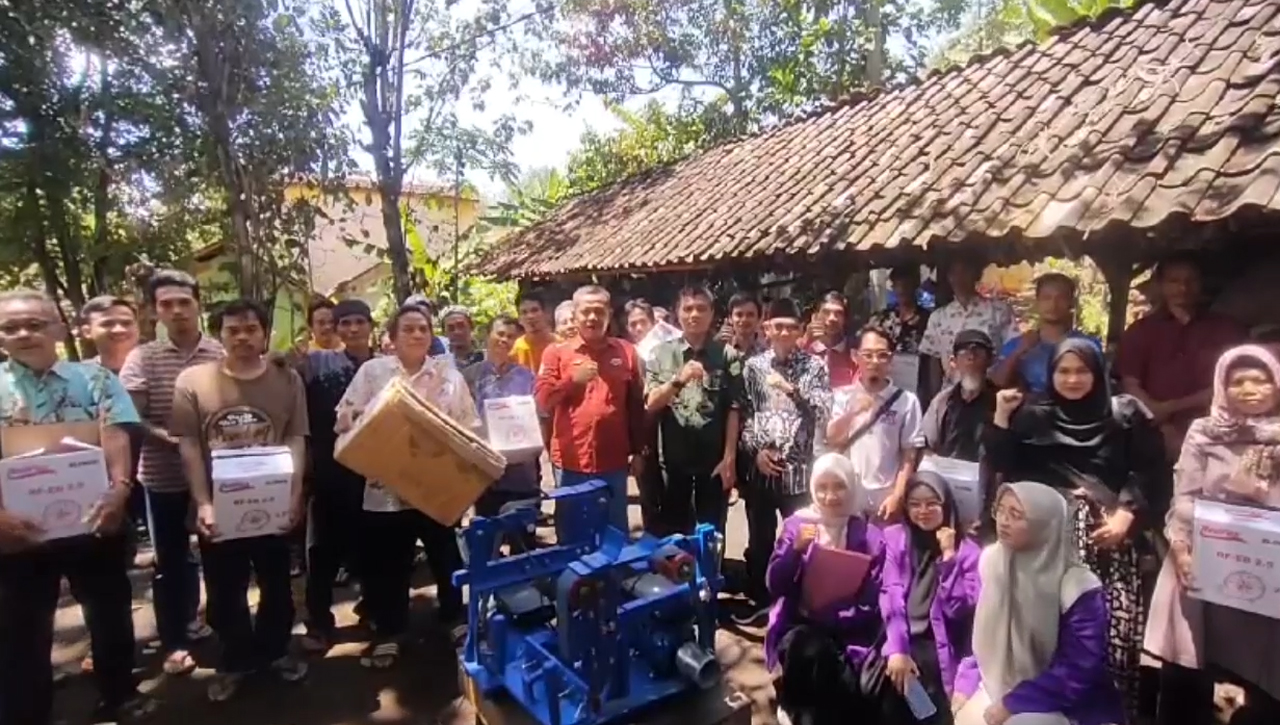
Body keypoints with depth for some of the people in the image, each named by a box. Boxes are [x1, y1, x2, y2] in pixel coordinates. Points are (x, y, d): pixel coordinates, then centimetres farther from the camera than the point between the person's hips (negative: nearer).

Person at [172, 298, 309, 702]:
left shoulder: (287, 380, 0)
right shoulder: (192, 381, -3)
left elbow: (296, 440, -2)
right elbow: (188, 446, -4)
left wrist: (294, 495, -12)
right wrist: (203, 503, -12)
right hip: (219, 507, 0)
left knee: (276, 584, 15)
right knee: (224, 591, 13)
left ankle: (274, 650, 37)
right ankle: (235, 660, 34)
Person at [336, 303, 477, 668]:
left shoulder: (449, 374, 3)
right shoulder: (372, 370, 1)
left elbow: (469, 427, 2)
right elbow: (345, 418, 0)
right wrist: (354, 419, -22)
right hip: (387, 484, 0)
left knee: (446, 556, 14)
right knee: (388, 562, 11)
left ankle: (454, 622, 36)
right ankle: (388, 634, 30)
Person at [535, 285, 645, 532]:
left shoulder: (626, 351, 4)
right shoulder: (556, 352, 1)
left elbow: (637, 405, 7)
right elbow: (541, 400, -5)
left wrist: (638, 452, 7)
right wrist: (573, 379, -19)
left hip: (614, 461, 1)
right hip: (571, 461, 0)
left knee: (616, 530, 13)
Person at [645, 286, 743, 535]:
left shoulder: (726, 355, -3)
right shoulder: (662, 353, 0)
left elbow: (734, 409, -5)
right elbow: (651, 404, -5)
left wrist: (730, 457, -9)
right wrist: (679, 380, -22)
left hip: (714, 458, -1)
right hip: (673, 458, 1)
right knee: (673, 529, 14)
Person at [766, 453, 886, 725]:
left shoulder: (869, 535, 3)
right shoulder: (796, 523, 4)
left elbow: (871, 602, -1)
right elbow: (775, 586, -2)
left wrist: (838, 616, -18)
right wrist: (796, 548, -17)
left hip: (849, 631, 0)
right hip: (801, 626, 0)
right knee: (813, 653, -33)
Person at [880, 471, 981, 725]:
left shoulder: (967, 550, 4)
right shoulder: (893, 538, 5)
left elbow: (958, 608, -7)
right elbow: (891, 597, -4)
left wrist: (949, 556, -13)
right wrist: (897, 650, -14)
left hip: (940, 648, -1)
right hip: (901, 639, 1)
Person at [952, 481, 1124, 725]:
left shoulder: (1077, 590, -19)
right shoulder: (991, 561, -4)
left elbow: (1078, 671, -19)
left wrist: (1012, 705, -20)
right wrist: (965, 683, -4)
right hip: (1001, 686, 5)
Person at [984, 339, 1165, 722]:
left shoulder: (1125, 413, 10)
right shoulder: (1033, 416, 11)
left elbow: (1149, 470, 5)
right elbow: (1002, 465, 5)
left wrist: (1125, 515, -6)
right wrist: (1002, 416, -3)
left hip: (1107, 535, 0)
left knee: (1112, 625, -6)